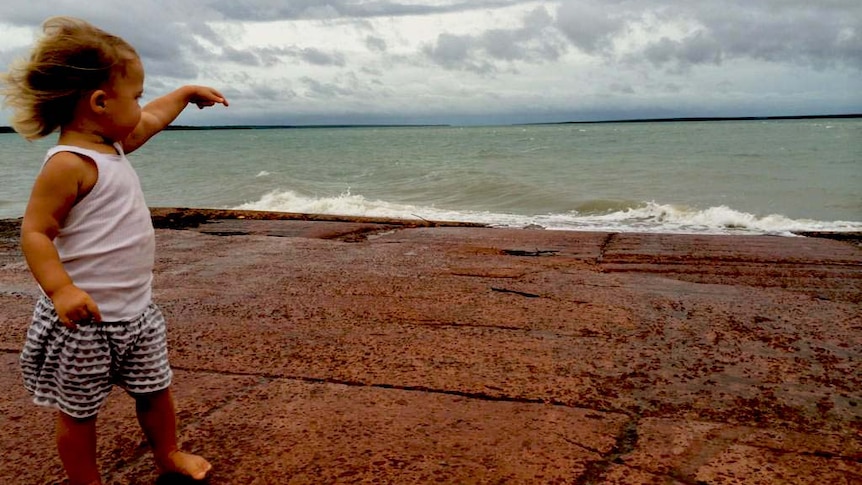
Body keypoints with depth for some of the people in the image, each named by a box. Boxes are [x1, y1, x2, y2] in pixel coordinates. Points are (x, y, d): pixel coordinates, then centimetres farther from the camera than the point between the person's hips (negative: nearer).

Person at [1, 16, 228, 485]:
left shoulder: (112, 145, 8)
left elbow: (151, 120, 27)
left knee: (155, 389, 21)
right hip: (84, 319, -8)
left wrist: (187, 92, 37)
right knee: (79, 411, 11)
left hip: (135, 311, 9)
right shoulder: (68, 164, -20)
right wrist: (60, 288, -33)